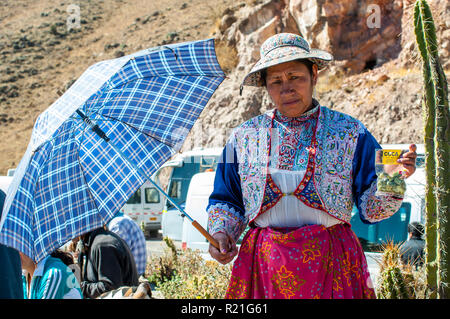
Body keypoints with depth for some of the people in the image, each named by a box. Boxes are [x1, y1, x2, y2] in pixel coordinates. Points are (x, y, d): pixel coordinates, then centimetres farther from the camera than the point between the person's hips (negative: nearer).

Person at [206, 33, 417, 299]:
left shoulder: (350, 133, 1)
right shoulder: (243, 138, 6)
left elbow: (371, 209, -3)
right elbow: (226, 201, 15)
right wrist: (220, 233, -4)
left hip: (331, 266, -1)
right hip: (263, 268, 1)